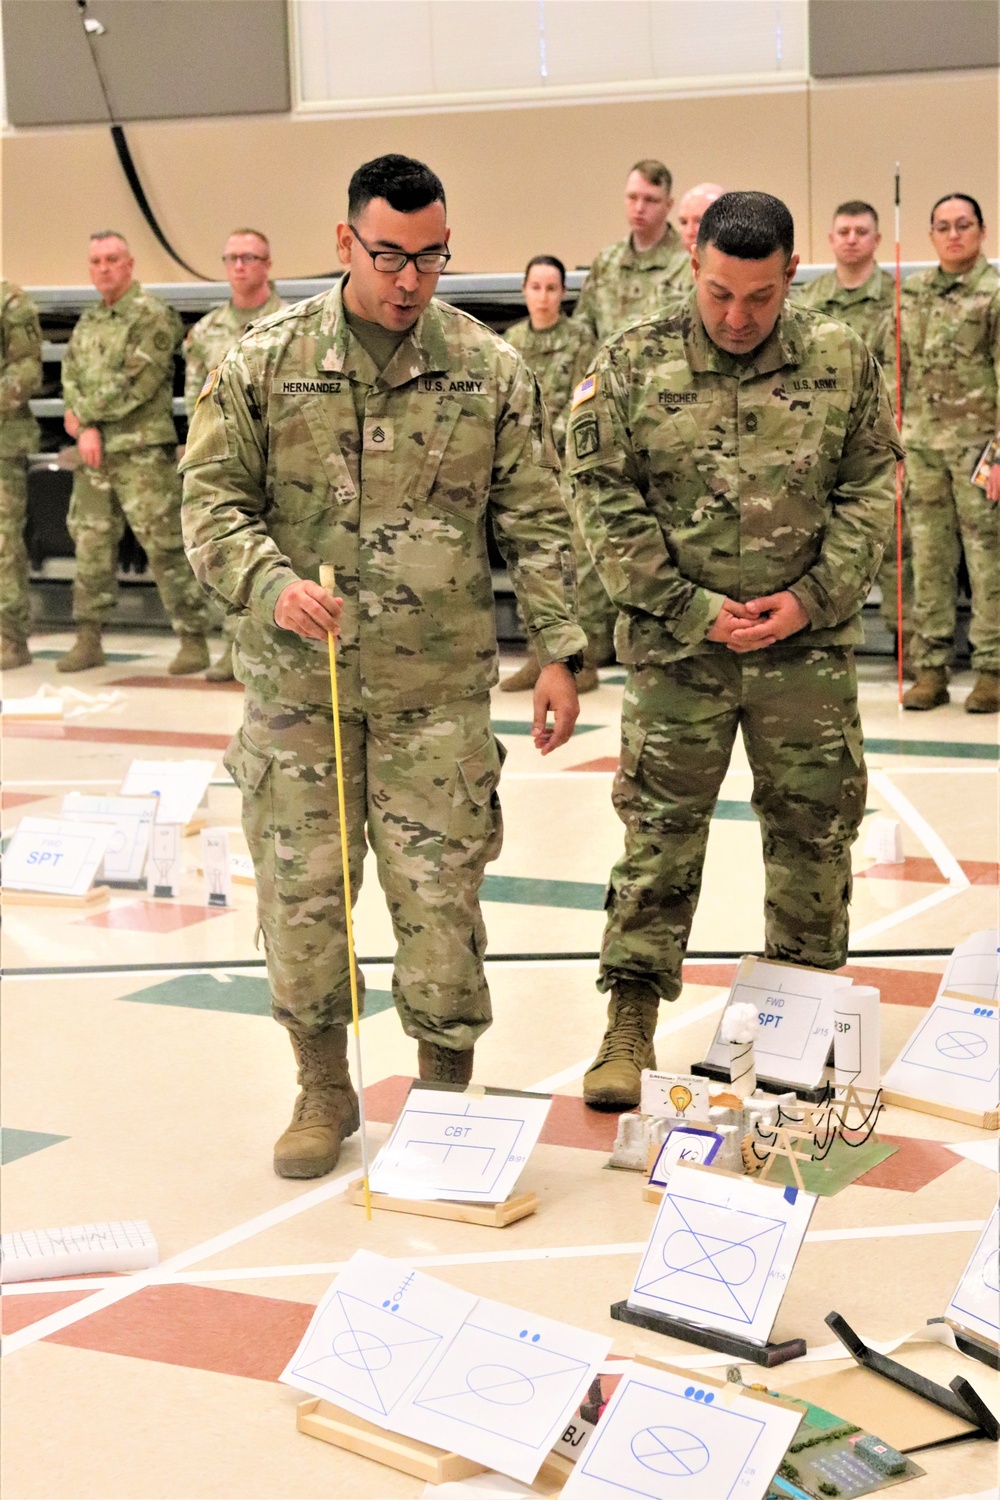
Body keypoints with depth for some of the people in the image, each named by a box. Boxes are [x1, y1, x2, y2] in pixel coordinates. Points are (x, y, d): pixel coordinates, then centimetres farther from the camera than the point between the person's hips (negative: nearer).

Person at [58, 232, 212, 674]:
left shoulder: (153, 316, -6)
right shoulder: (88, 321, 17)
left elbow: (137, 385, -14)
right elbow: (70, 377, 12)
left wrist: (84, 414, -8)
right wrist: (86, 428, -6)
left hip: (142, 451, -7)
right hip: (93, 454, 7)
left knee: (165, 546, -7)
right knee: (91, 546, 10)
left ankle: (193, 640, -2)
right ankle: (88, 641, 18)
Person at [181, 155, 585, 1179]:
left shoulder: (491, 371, 2)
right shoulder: (264, 362, 0)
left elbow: (535, 525, 5)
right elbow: (212, 499, -1)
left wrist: (558, 650, -1)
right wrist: (272, 583, -19)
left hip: (440, 686, 0)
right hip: (296, 682, 0)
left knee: (441, 894, 2)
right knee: (300, 893, 7)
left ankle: (445, 1090, 21)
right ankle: (323, 1089, 26)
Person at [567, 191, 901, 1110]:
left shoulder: (842, 361, 1)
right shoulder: (633, 365, -4)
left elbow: (874, 485, 3)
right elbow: (601, 495, -6)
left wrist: (814, 597, -9)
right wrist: (690, 608, -11)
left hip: (808, 646, 2)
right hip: (678, 646, -2)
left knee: (814, 830, 11)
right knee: (660, 834, 3)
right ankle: (630, 1024, 14)